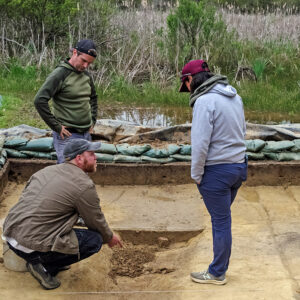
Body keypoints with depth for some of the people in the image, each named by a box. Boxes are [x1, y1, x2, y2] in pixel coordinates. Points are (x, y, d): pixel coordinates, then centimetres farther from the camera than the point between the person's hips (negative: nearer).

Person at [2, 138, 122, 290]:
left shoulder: (47, 170, 12)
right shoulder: (84, 185, -9)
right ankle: (44, 267, 1)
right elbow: (96, 221, 2)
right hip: (33, 247, -8)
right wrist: (110, 237, 24)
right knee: (95, 240, 3)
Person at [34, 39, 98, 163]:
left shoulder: (86, 75, 9)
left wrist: (93, 120, 15)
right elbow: (39, 101, -22)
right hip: (68, 135, -7)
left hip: (86, 135, 7)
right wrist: (56, 126, -19)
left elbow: (93, 98, 27)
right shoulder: (60, 74, -14)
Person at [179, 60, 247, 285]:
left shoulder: (205, 101, -18)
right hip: (239, 165, 8)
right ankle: (221, 264, 31)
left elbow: (200, 143, -21)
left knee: (221, 221, 4)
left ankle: (217, 273, 19)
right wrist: (234, 154, 16)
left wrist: (196, 174, -11)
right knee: (222, 218, 20)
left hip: (216, 171, -8)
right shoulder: (234, 96, 8)